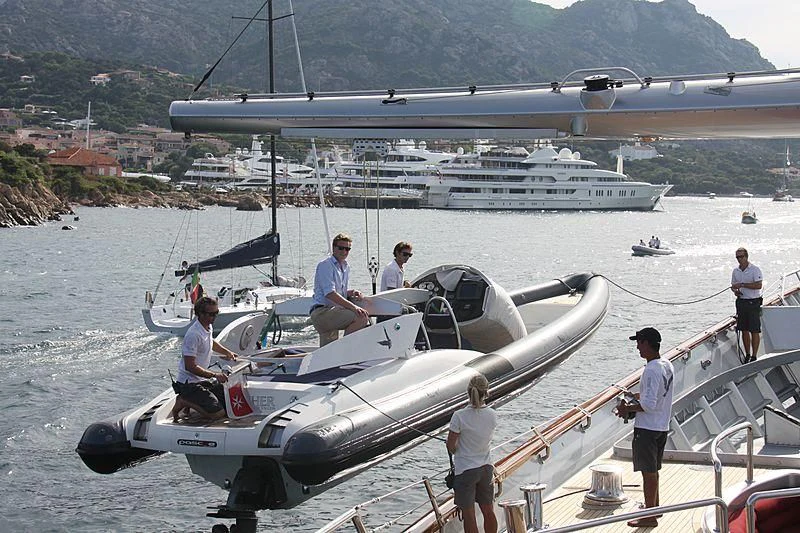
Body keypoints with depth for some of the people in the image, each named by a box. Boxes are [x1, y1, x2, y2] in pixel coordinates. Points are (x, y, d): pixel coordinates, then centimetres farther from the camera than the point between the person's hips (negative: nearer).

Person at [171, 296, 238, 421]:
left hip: (204, 379, 9)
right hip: (190, 382, -9)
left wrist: (228, 352, 20)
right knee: (218, 413, -19)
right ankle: (183, 401, -2)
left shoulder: (209, 327, 6)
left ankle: (194, 400, 15)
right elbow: (190, 367, -27)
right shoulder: (193, 335, -25)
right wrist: (215, 375, -26)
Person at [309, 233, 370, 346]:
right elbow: (330, 293, -20)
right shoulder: (325, 265, -8)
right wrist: (353, 307, -29)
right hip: (322, 311, -10)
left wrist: (351, 293, 6)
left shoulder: (346, 267, 21)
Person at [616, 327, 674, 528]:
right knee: (653, 470, 21)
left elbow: (649, 404, -27)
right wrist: (636, 397, 14)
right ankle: (655, 507, 34)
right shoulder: (667, 365, 7)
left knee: (648, 472, 0)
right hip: (662, 426, 9)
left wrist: (627, 408, -14)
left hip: (647, 428, -9)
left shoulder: (651, 370, -23)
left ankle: (649, 516, 7)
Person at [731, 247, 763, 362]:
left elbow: (758, 285, -19)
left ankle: (754, 356, 2)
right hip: (741, 301, 5)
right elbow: (733, 285, 18)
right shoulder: (735, 271, 9)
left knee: (755, 331, -2)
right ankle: (747, 355, 18)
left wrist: (742, 285, -21)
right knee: (744, 330, 9)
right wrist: (735, 291, -5)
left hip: (753, 302, -5)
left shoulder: (755, 270, -9)